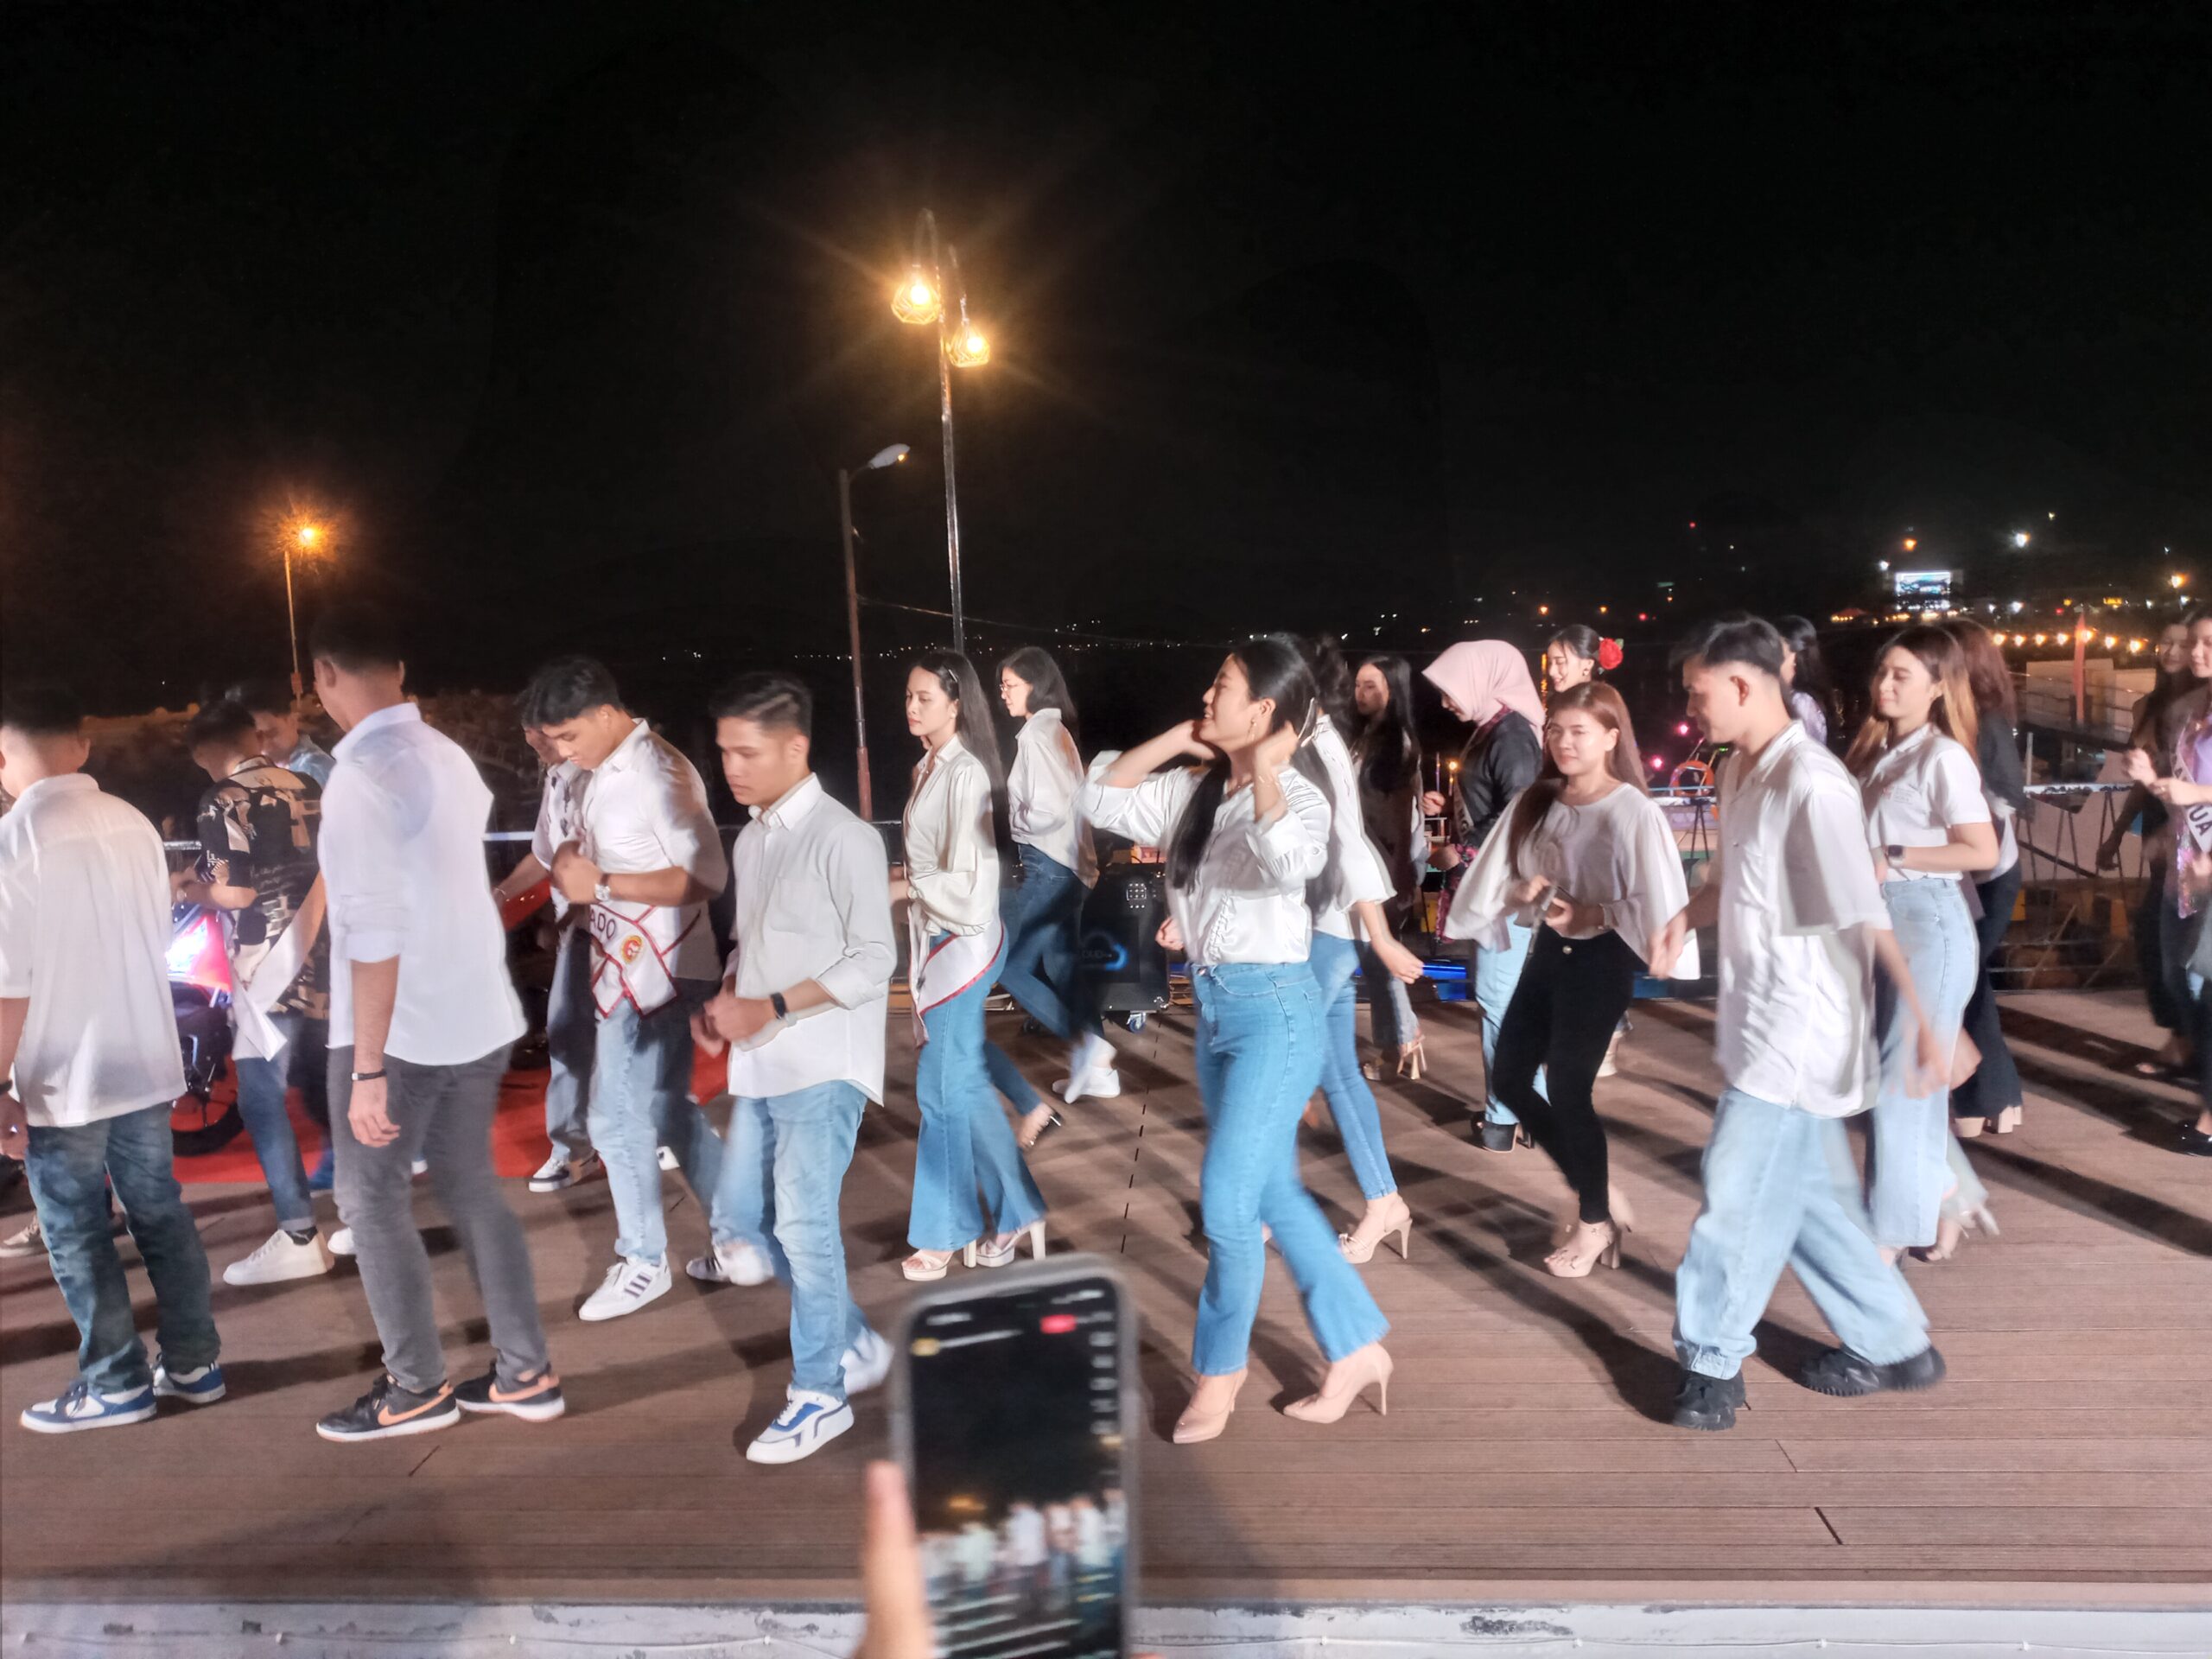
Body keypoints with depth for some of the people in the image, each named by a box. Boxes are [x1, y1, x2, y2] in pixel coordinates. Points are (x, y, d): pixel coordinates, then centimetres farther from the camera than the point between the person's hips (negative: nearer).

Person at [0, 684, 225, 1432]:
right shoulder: (133, 824, 1)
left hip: (61, 1079, -5)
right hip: (144, 1062, 6)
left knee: (77, 1236, 9)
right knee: (162, 1214, 15)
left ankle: (116, 1384, 19)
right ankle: (194, 1363, 23)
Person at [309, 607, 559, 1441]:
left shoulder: (361, 778, -20)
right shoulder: (448, 755, 5)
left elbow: (375, 933, -24)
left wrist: (368, 1068, -22)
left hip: (402, 1028, -7)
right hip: (478, 1013, 7)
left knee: (372, 1200, 9)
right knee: (470, 1187, 15)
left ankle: (416, 1387, 20)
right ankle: (525, 1374, 21)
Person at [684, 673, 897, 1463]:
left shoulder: (843, 839, -12)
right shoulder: (749, 841, 13)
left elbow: (874, 961, -15)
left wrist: (770, 1009, -18)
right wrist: (722, 1002, 1)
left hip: (822, 1066, -8)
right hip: (760, 1066, 8)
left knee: (804, 1224, -7)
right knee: (738, 1220, 10)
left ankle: (820, 1392, 11)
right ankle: (854, 1345, 27)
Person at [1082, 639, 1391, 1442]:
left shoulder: (1296, 795, -15)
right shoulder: (1196, 789, 6)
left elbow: (1290, 863, -37)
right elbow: (1100, 801, 9)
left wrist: (1264, 769, -28)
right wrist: (1176, 740, 3)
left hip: (1275, 1008, -8)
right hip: (1214, 1005, 8)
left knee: (1227, 1198, -5)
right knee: (1275, 1193, 14)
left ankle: (1219, 1372, 17)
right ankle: (1357, 1349, 28)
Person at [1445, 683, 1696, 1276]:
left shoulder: (1634, 812, -15)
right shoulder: (1534, 802, 3)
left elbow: (1659, 904, -17)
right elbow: (1493, 879, 4)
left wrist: (1594, 914, -24)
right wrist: (1522, 892, -15)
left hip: (1601, 959, -7)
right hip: (1548, 950, 7)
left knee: (1567, 1090, 0)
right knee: (1511, 1080, 10)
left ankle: (1594, 1222, 25)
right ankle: (1600, 1193, 29)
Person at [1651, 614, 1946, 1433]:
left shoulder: (1812, 784, -21)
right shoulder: (1740, 773, 7)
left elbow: (1869, 913, -22)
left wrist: (1925, 1020, -23)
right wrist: (1684, 918, 3)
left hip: (1801, 1025, -9)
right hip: (1758, 1021, 9)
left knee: (1742, 1195, -1)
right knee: (1807, 1195, 17)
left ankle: (1714, 1361, 15)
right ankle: (1892, 1344, 32)